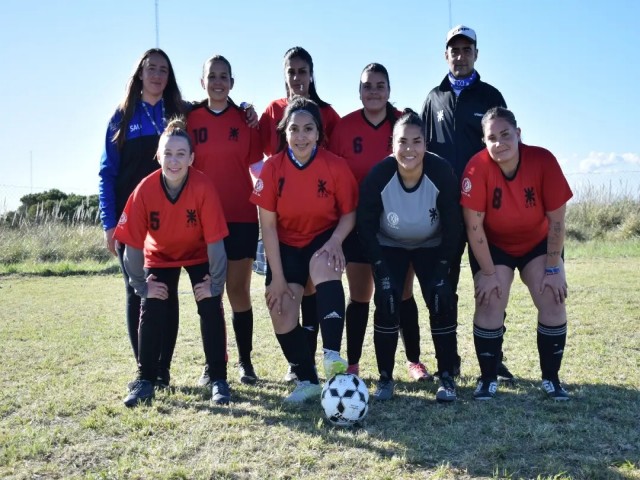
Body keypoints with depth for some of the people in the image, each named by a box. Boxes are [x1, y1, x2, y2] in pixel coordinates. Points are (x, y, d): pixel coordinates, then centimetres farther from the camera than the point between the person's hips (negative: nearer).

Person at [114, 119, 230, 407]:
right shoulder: (145, 189, -28)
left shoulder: (203, 187, -32)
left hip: (198, 254, -1)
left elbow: (214, 240, -28)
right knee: (151, 311, -9)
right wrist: (142, 286, -16)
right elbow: (132, 244, -21)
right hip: (160, 256, 1)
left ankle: (218, 380, -1)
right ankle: (145, 382, 4)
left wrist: (215, 284, -23)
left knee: (211, 307, -13)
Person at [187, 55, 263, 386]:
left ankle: (245, 361, 15)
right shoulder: (190, 119, 5)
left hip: (241, 217, -1)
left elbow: (258, 167, 5)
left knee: (238, 291, 4)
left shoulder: (246, 119, 4)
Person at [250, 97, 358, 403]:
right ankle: (307, 381, 10)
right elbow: (268, 225, -11)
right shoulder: (272, 168, -13)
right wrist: (277, 276, -13)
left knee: (324, 265, -36)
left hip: (324, 239, -2)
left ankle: (332, 355, -39)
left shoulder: (335, 166, -15)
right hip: (286, 245, 2)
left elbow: (349, 212, -4)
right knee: (281, 313, -8)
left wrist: (335, 241, -25)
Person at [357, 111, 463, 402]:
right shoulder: (378, 176, -27)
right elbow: (365, 225, -16)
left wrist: (443, 266, -20)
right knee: (386, 300, -16)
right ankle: (385, 378, -1)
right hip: (389, 246, 0)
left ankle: (447, 378, -1)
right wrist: (380, 267, -23)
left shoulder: (441, 173, -26)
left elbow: (453, 225, -16)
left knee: (441, 299, -15)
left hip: (431, 246, 0)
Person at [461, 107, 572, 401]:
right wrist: (488, 273, -19)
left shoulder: (543, 160, -26)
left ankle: (551, 379, 8)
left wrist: (553, 269, -15)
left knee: (553, 302, -8)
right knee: (490, 304, -14)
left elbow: (556, 220, -18)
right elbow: (474, 227, -23)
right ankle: (488, 379, 3)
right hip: (493, 246, -1)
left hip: (538, 243, 2)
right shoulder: (477, 167, -29)